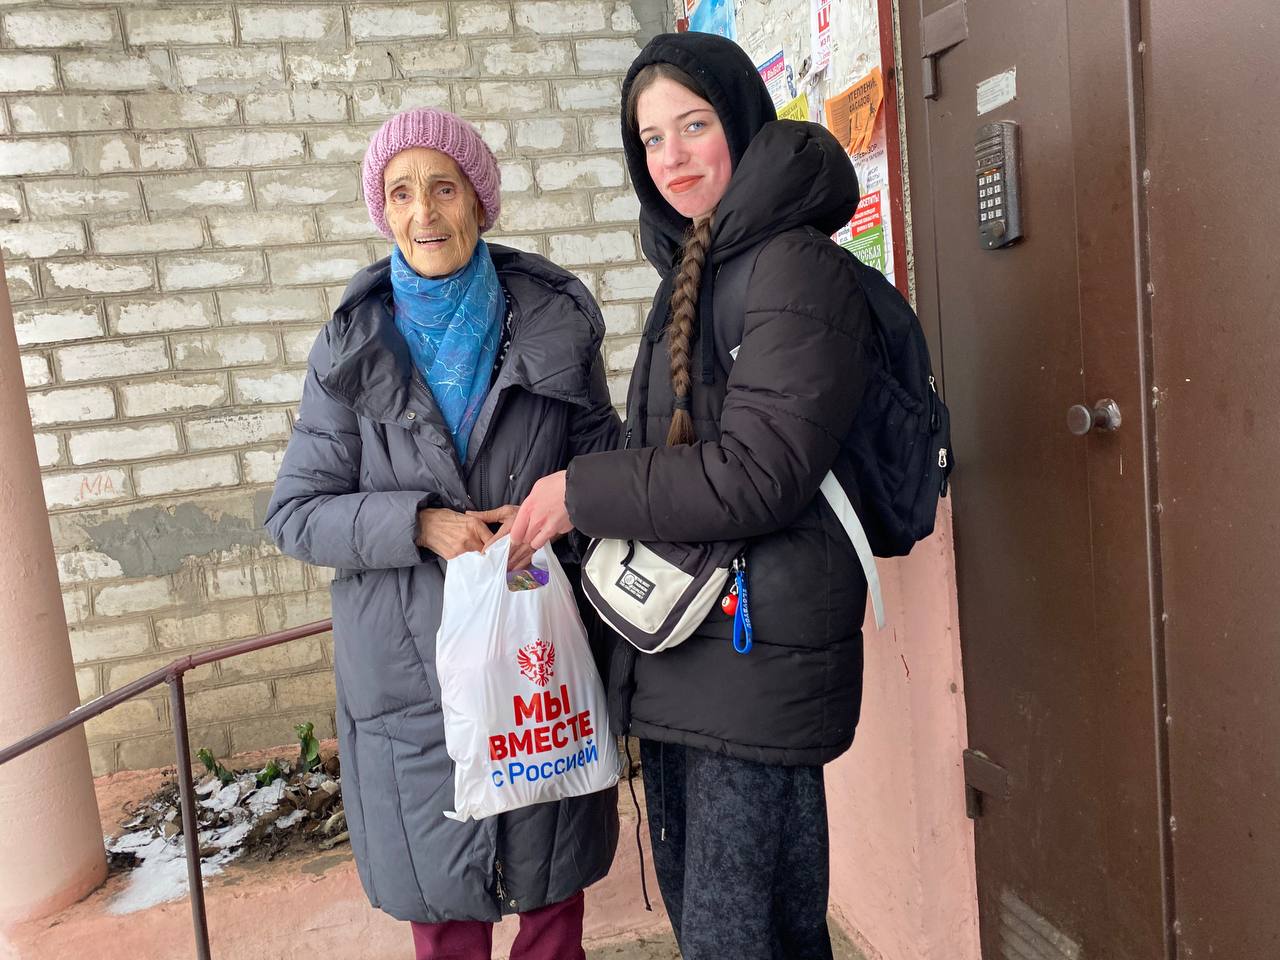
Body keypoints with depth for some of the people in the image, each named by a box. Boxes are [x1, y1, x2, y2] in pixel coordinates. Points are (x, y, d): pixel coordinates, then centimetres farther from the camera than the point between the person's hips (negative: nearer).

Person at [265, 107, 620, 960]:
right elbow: (295, 512, -2)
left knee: (553, 878, 15)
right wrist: (417, 524, -18)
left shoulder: (555, 322, -1)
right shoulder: (353, 349, -1)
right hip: (411, 666, 0)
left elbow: (601, 462, 9)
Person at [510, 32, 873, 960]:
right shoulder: (691, 276, 15)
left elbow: (754, 473, -20)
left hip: (757, 646, -9)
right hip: (676, 646, 9)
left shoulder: (796, 268, -13)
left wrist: (583, 492, -12)